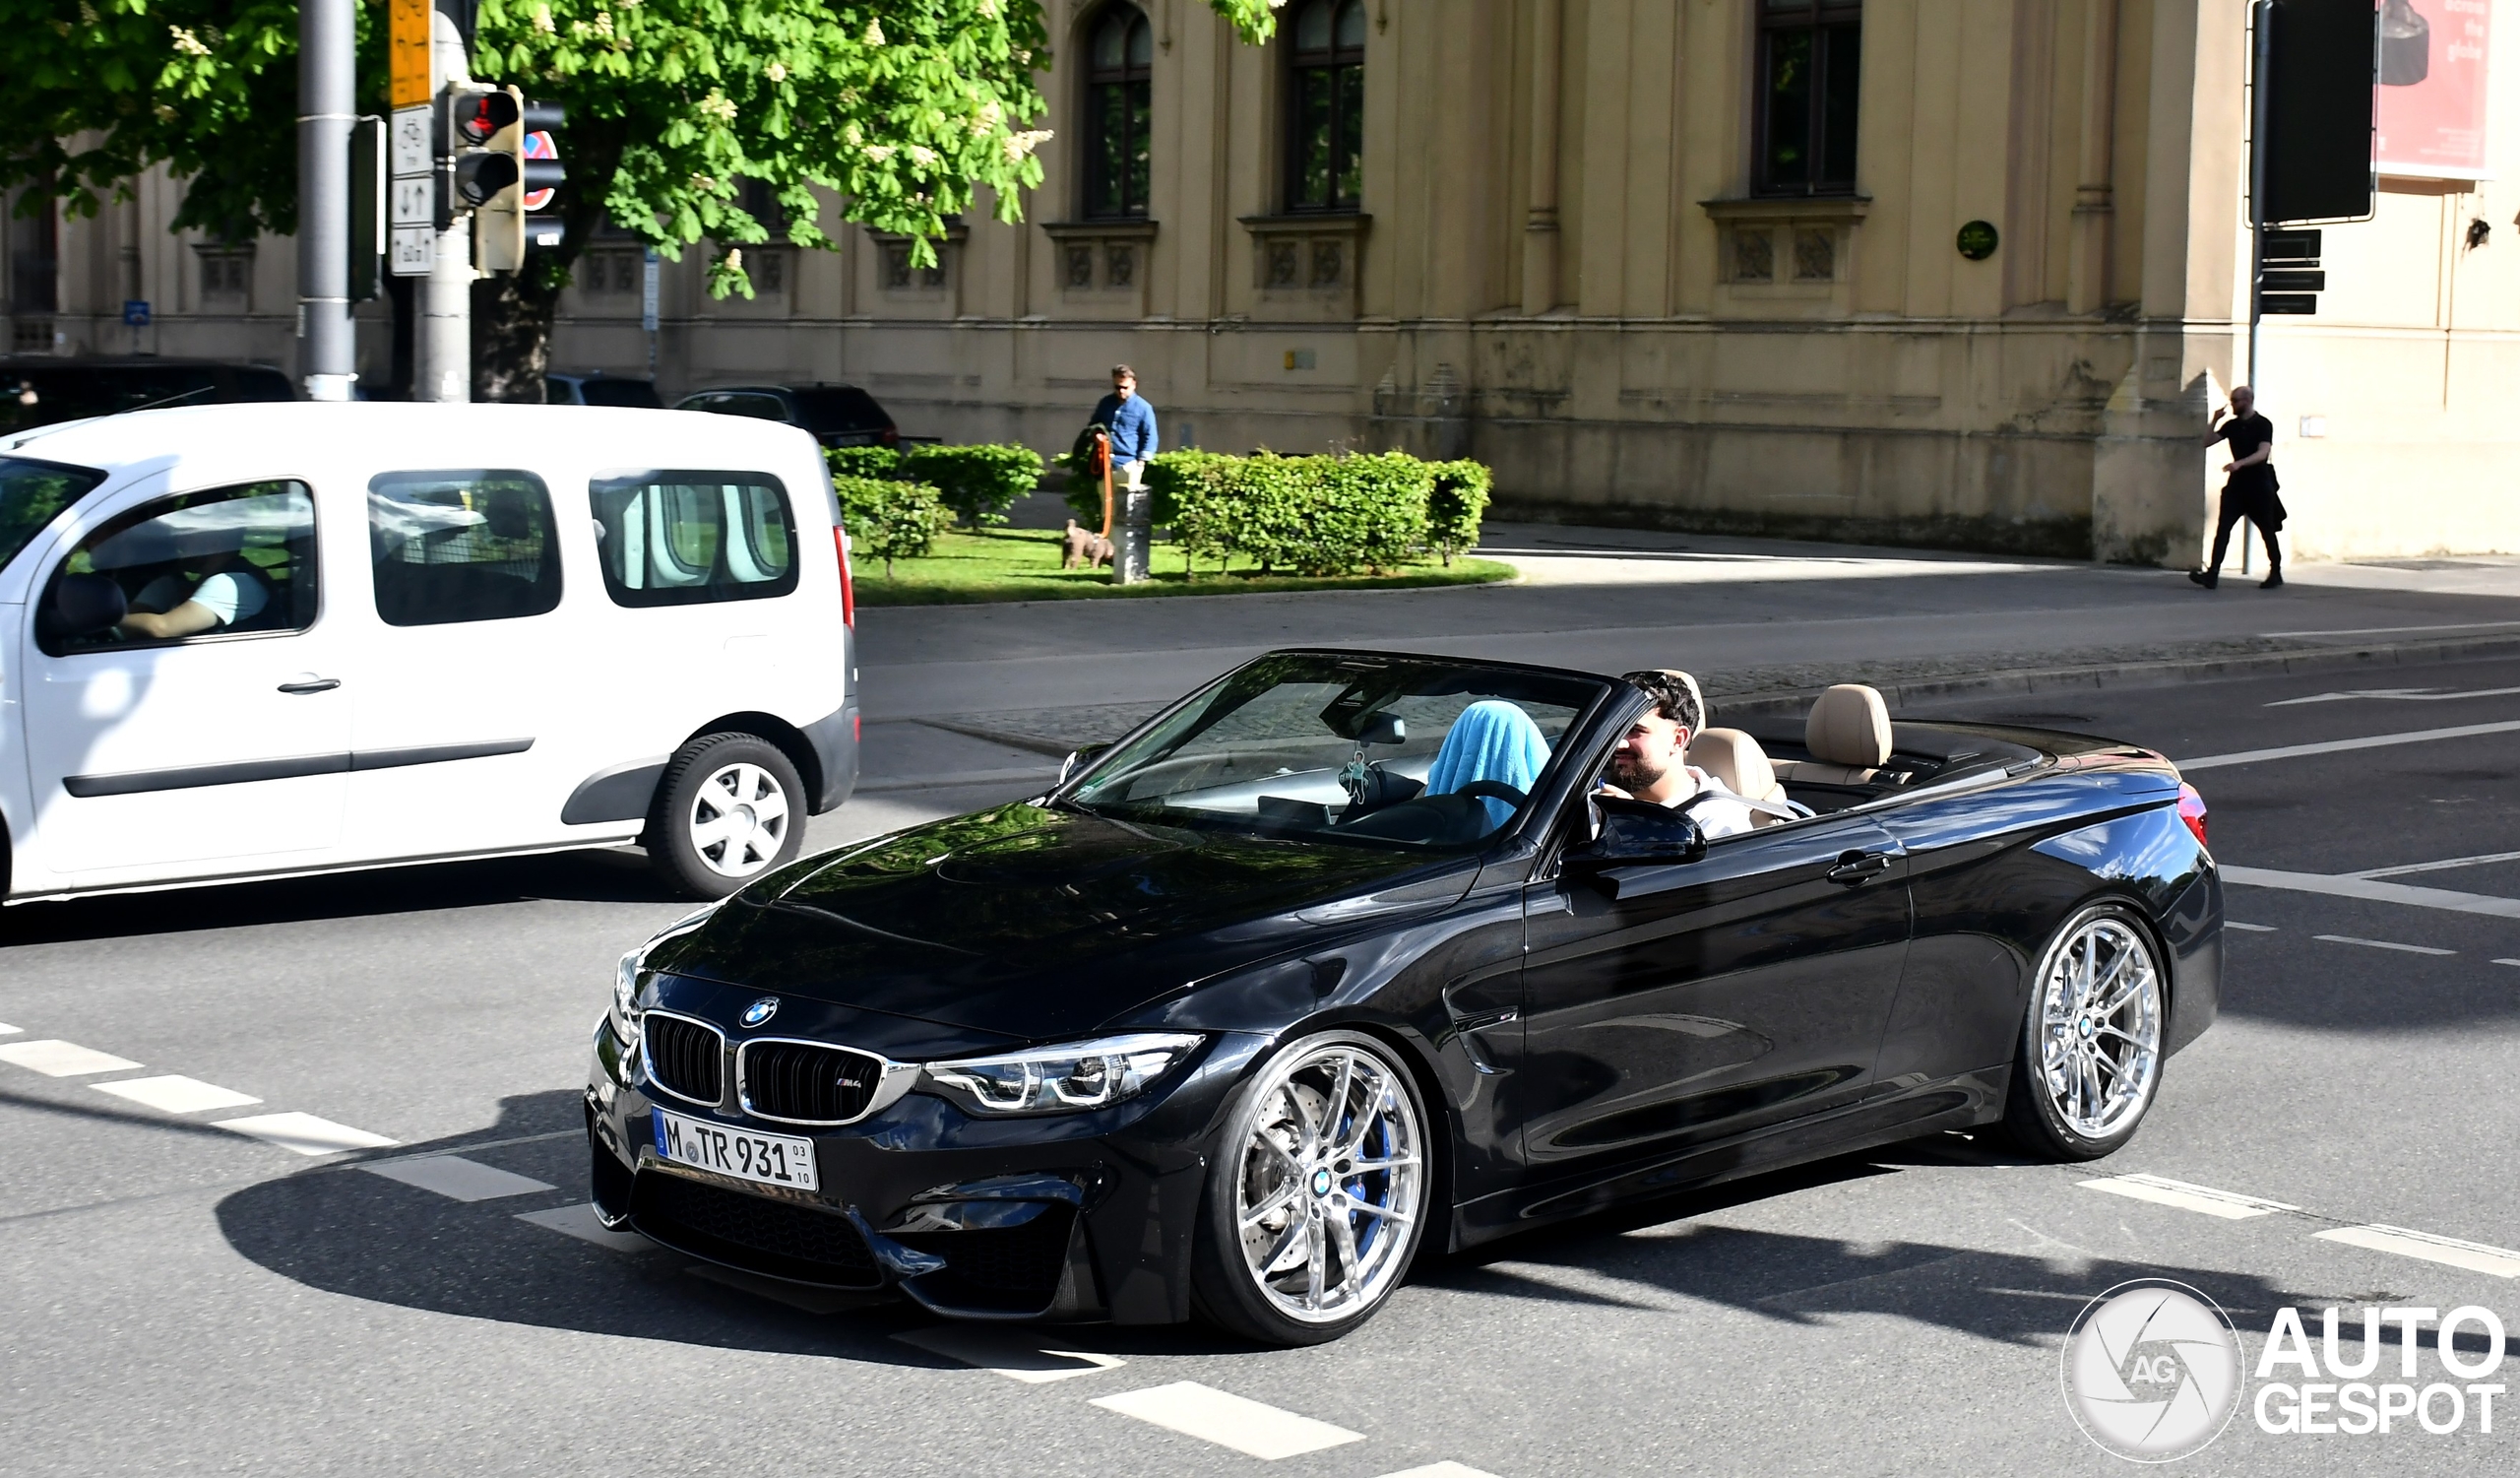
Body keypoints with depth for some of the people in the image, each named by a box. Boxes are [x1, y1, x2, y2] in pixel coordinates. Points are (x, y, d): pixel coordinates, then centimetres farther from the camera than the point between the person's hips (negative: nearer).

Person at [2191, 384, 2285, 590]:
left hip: (2259, 483, -5)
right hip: (2237, 482, 5)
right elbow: (2207, 442, 9)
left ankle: (2276, 574, 18)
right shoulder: (2232, 425, 10)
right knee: (2222, 527, -9)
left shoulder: (2263, 425, -7)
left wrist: (2239, 463, -35)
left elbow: (2263, 452, -21)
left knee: (2267, 530, 6)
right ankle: (2213, 573, -16)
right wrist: (2215, 421, -4)